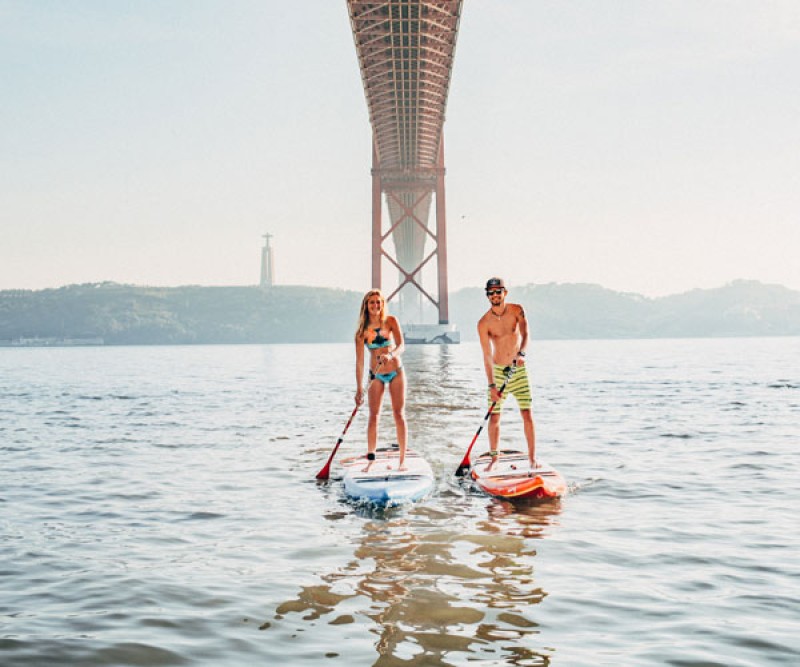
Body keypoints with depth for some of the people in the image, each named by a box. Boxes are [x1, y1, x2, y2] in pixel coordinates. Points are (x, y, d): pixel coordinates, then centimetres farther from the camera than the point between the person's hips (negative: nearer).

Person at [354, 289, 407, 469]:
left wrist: (390, 355, -39)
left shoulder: (390, 321, -6)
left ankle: (403, 459, 1)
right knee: (374, 416, -3)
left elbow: (401, 345, -17)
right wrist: (359, 389, -8)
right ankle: (371, 458, 3)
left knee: (399, 414, -2)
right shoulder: (362, 330, -6)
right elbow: (359, 361, -5)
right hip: (376, 375, 1)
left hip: (396, 372, 0)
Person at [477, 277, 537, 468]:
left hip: (519, 369, 1)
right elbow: (487, 356, -13)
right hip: (498, 371, -1)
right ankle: (494, 458, 16)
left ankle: (532, 458, 4)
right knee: (494, 417, 1)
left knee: (527, 414, -4)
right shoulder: (484, 323, -10)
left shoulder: (517, 310, -4)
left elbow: (525, 335, -17)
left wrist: (521, 353, -38)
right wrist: (492, 385, -20)